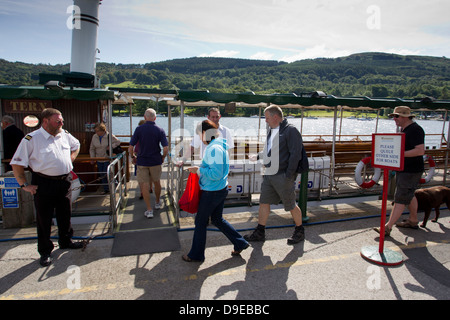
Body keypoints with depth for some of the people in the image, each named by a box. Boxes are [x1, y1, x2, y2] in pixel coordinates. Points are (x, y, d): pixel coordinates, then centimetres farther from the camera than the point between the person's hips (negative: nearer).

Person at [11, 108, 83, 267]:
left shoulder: (65, 135, 5)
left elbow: (76, 145, 27)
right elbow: (17, 163, -10)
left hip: (64, 181, 5)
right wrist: (24, 185, -10)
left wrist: (70, 159, 14)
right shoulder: (31, 139, -13)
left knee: (65, 215, 17)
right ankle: (45, 252, 23)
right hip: (44, 184, -5)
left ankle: (65, 241, 38)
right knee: (44, 219, 7)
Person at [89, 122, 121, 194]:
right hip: (99, 160, 5)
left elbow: (118, 142, -3)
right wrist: (92, 158, 4)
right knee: (102, 175, 10)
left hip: (108, 159, -5)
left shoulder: (109, 136, -10)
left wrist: (111, 146, -16)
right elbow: (92, 149, 10)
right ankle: (106, 189, 21)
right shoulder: (94, 137, 3)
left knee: (107, 174, -9)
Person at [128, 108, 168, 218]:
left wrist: (133, 156, 10)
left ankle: (149, 210, 7)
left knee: (144, 185, 5)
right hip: (156, 161, 1)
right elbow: (166, 148, -14)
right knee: (156, 182, 20)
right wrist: (163, 157, 5)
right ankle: (158, 203, 39)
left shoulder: (139, 129, -7)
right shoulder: (160, 130, -6)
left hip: (142, 161, -1)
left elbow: (130, 148, -8)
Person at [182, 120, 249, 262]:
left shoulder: (214, 149, -22)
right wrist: (201, 168, 10)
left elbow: (216, 174, -28)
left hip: (212, 192, -10)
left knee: (200, 221, 7)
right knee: (217, 219, 22)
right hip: (221, 190, 10)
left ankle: (196, 254, 24)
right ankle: (240, 243, 29)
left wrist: (198, 170, -18)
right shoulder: (221, 146, 9)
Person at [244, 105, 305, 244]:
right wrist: (257, 156, 31)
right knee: (264, 202, 10)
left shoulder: (290, 130, -12)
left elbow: (295, 154, -16)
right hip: (268, 175, 8)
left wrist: (288, 176, -18)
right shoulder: (271, 131, 14)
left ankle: (299, 231, 27)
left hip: (283, 176, -8)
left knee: (291, 206, 5)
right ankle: (259, 232, 22)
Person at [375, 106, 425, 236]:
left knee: (400, 198, -8)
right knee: (409, 196, 21)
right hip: (403, 169, 10)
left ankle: (388, 227, -5)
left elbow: (420, 151, -28)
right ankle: (413, 221, 37)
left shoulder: (415, 130, -18)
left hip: (411, 171, -10)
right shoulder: (404, 129, 13)